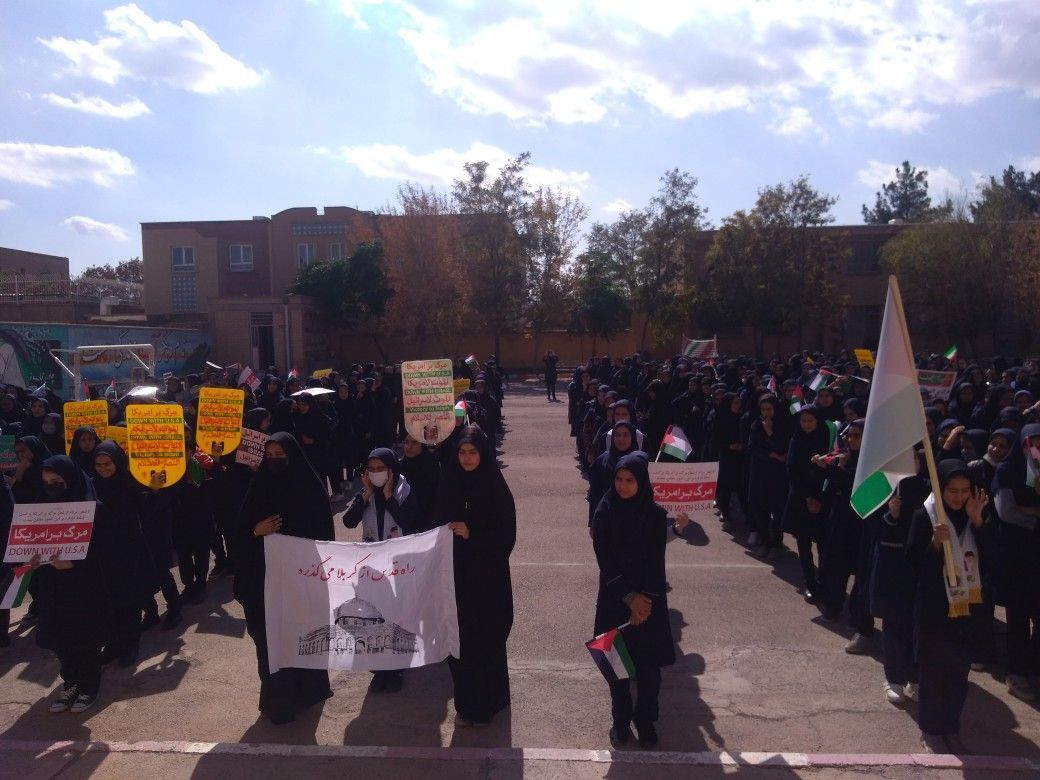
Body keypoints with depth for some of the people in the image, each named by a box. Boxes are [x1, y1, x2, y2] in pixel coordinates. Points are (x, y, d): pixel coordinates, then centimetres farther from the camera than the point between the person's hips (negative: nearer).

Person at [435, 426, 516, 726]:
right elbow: (440, 524, 12)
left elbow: (507, 535, -9)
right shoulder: (449, 484, 2)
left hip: (488, 575, -3)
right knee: (459, 638, 6)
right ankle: (465, 702, 25)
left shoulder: (496, 487, -9)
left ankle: (486, 702, 21)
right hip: (456, 573, 3)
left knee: (487, 639, 3)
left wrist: (472, 534, -20)